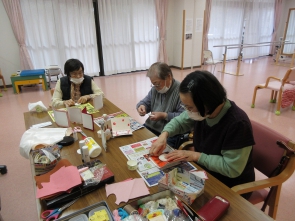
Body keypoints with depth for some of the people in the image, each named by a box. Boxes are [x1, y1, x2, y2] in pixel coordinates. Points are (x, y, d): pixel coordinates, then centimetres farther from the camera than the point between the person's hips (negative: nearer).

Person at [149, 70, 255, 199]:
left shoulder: (238, 123, -32)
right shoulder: (202, 110, -13)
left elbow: (231, 168, -28)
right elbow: (180, 121, 4)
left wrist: (196, 156, -24)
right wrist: (164, 135, -14)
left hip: (231, 187, -5)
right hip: (205, 173, 6)